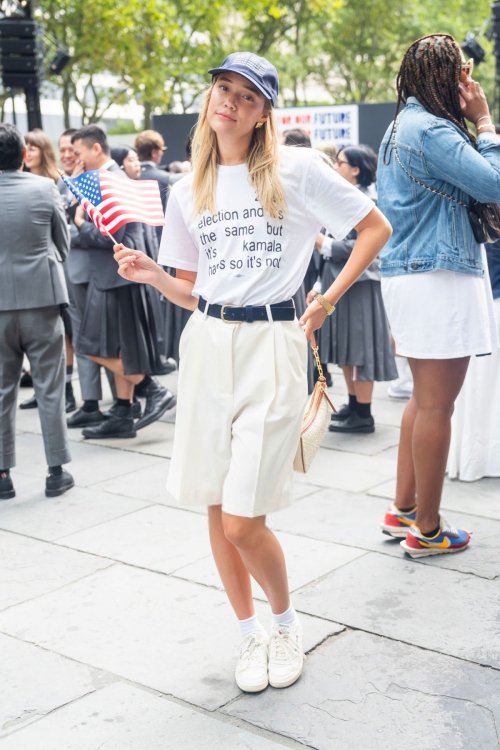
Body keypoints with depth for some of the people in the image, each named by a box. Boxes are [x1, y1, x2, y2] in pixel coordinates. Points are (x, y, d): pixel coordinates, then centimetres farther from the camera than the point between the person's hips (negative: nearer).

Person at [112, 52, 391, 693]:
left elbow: (376, 229, 4)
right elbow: (193, 290, 16)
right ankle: (249, 633, 28)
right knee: (215, 509, 8)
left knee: (243, 521, -8)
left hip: (272, 345, -5)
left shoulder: (297, 171, -1)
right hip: (207, 344, 5)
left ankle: (286, 621, 22)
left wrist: (326, 303, 0)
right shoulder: (188, 193, 12)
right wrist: (152, 275, -4)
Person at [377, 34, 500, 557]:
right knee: (437, 404, -3)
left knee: (425, 397, 17)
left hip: (407, 272, 10)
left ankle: (403, 510, 24)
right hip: (440, 277, -10)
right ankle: (427, 530, 6)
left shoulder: (401, 127, 17)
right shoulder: (432, 130, -14)